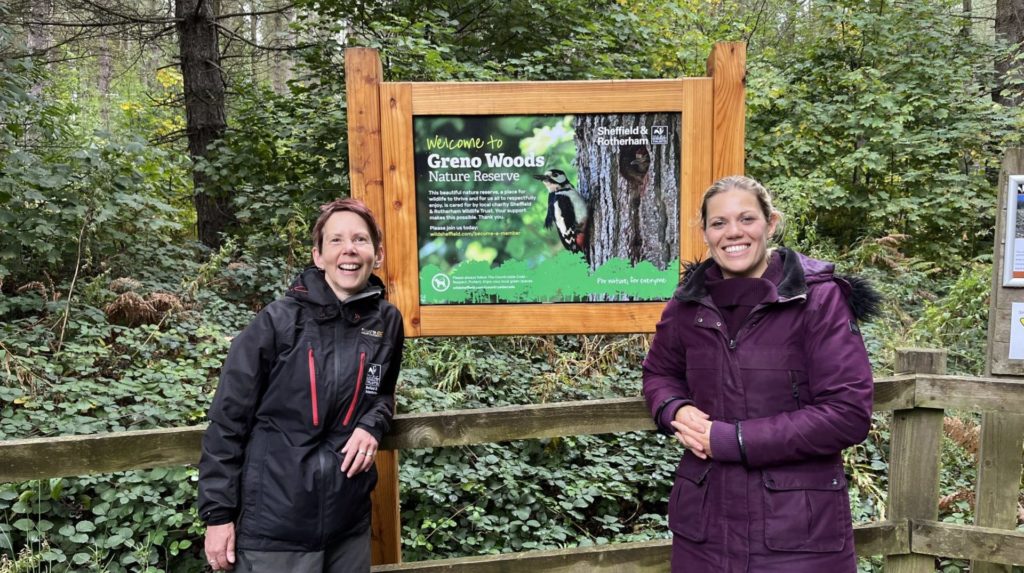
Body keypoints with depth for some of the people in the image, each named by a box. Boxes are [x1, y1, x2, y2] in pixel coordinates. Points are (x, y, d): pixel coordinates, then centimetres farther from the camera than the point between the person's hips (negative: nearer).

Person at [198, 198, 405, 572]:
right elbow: (228, 418, -6)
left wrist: (372, 425, -3)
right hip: (273, 526, -3)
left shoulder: (386, 322, 1)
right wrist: (218, 512, -6)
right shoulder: (278, 321, -10)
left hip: (349, 522, 4)